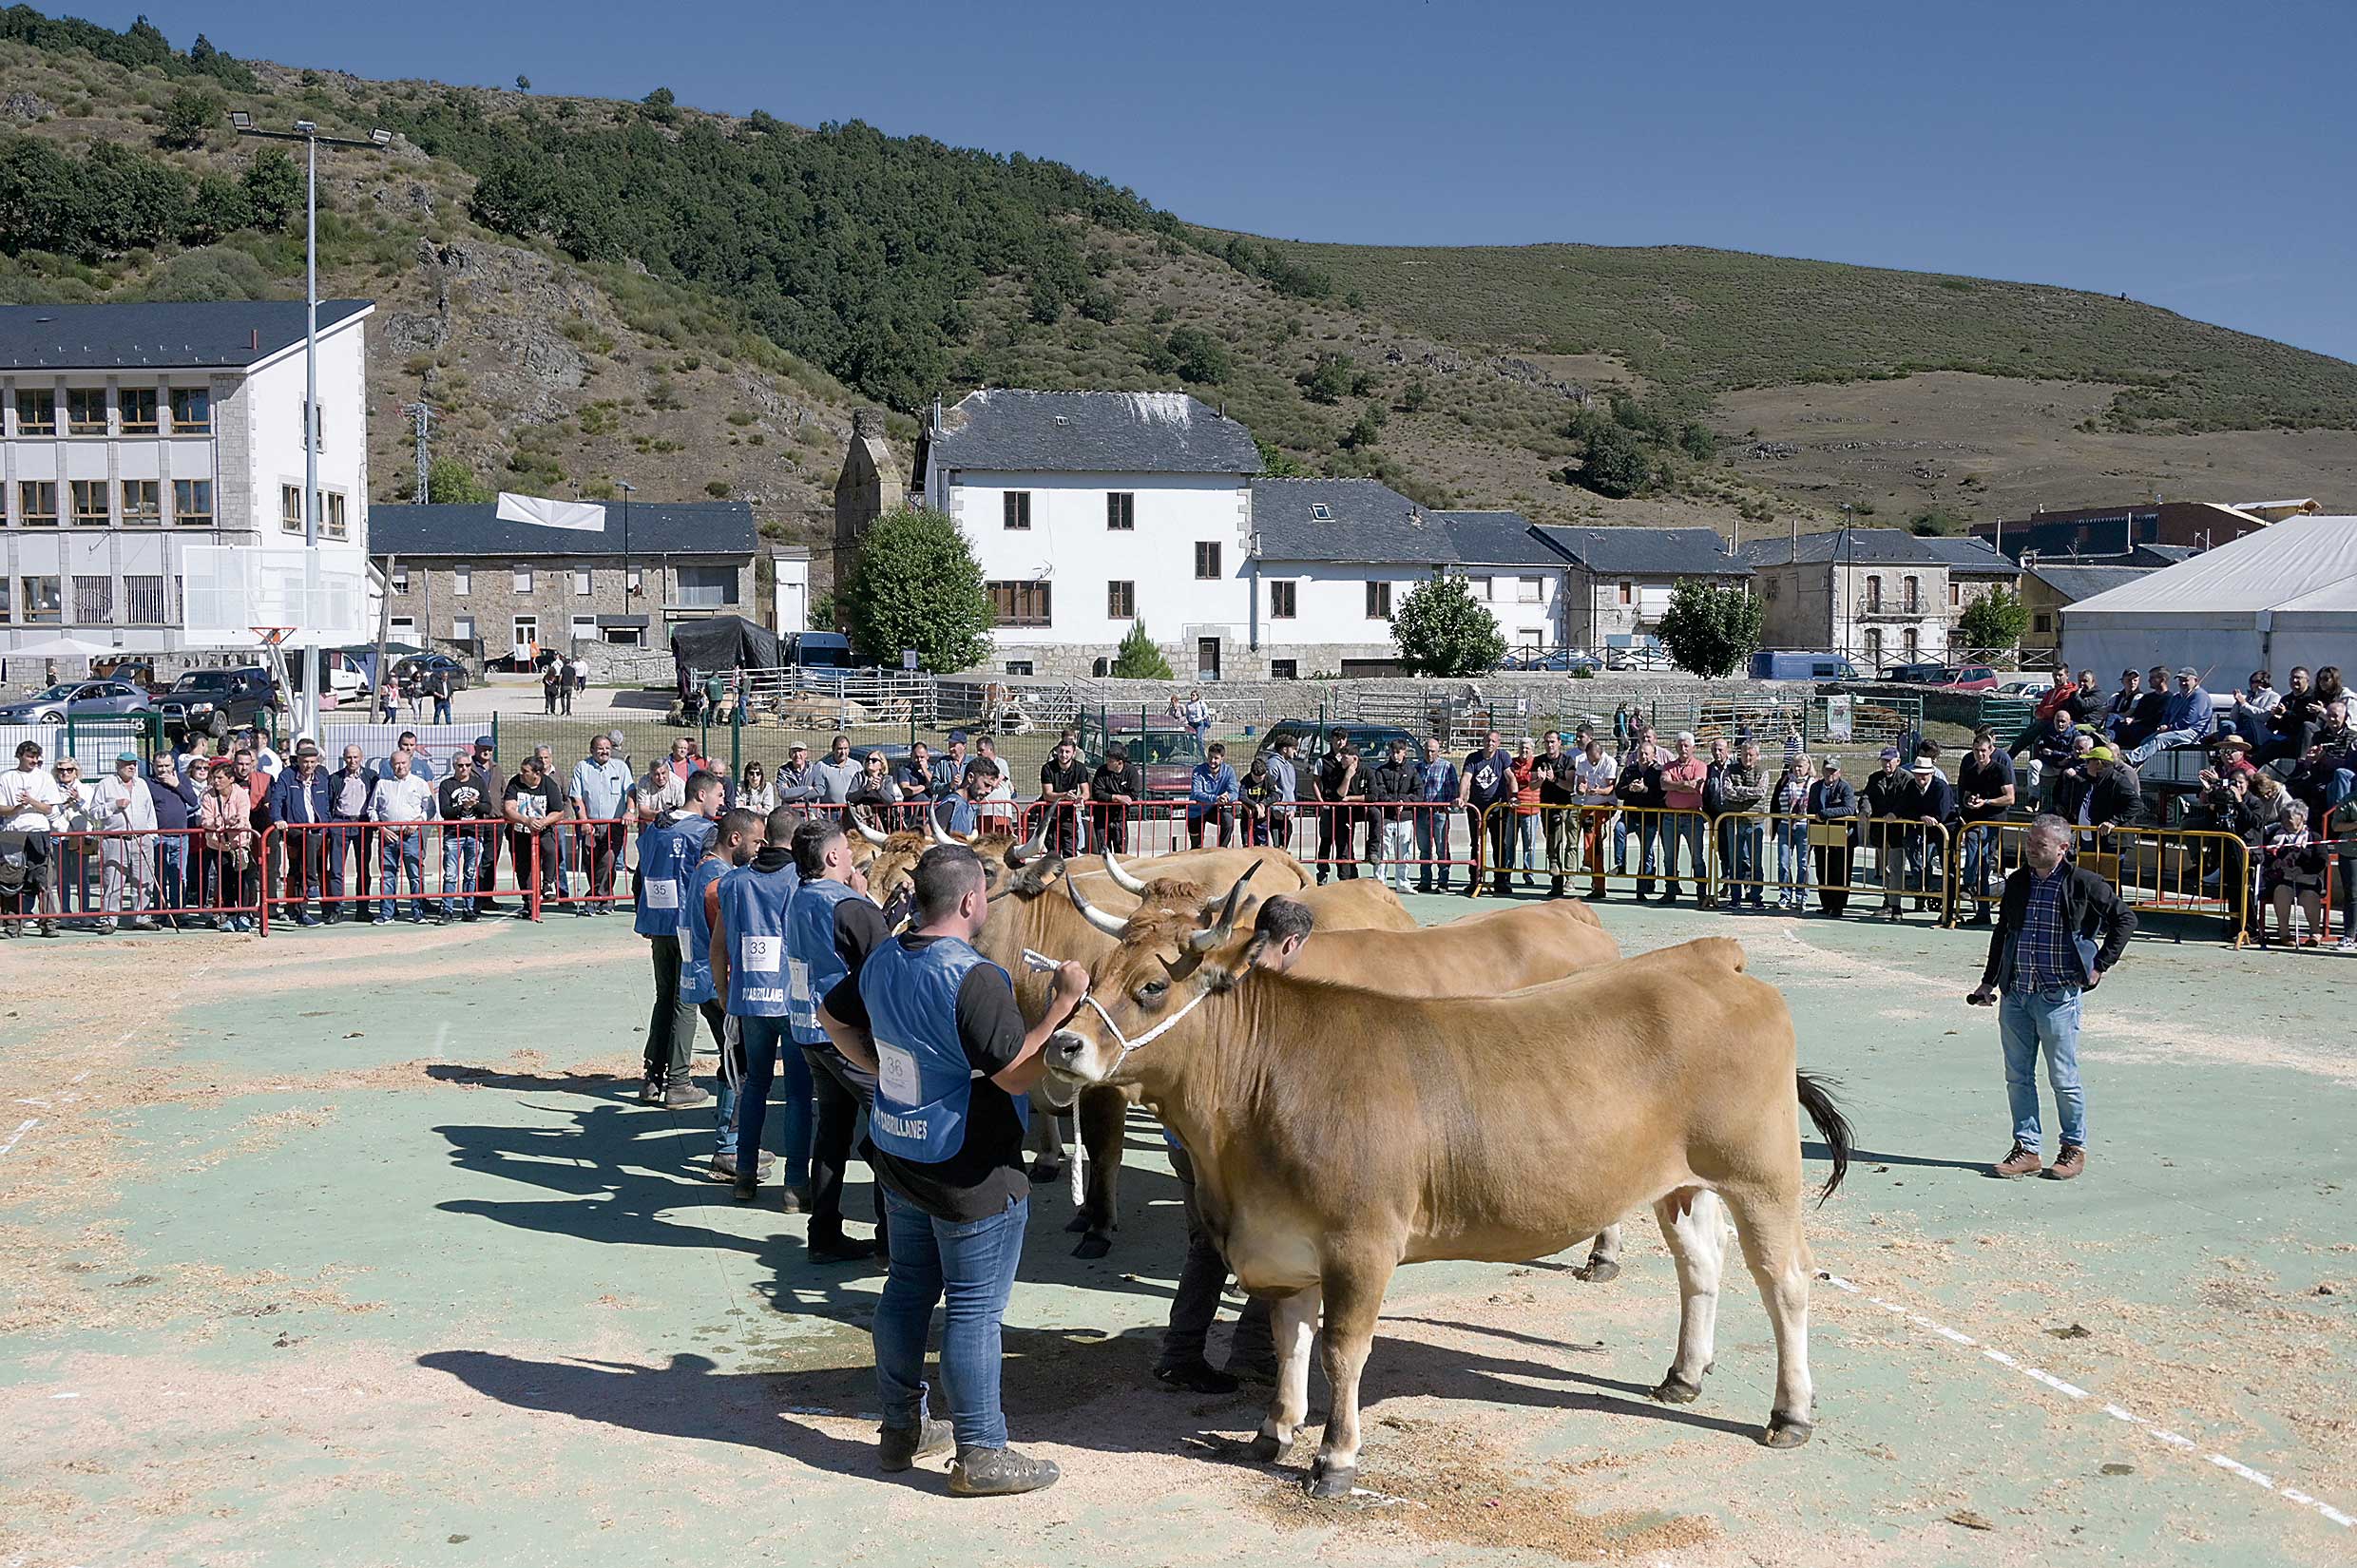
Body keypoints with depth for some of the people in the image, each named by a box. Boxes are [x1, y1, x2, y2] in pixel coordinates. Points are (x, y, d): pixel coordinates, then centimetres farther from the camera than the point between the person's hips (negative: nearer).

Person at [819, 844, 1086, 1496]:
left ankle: (901, 1428, 31)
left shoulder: (883, 960, 3)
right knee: (975, 1309, 1)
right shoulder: (974, 979, -25)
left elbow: (832, 1016, 20)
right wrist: (1060, 1007, -19)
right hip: (972, 1173, -8)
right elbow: (1017, 1075, -24)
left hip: (896, 1156, 9)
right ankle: (980, 1455, 10)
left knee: (908, 1287, 19)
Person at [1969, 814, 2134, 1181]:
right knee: (2018, 1076, 8)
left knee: (2063, 1078, 2)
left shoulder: (2083, 884, -6)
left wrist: (2101, 964, -1)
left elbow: (2125, 919, 3)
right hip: (2014, 994, 5)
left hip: (2058, 995, -5)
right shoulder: (2017, 883, 9)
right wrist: (1988, 982, 17)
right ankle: (2026, 1148, 17)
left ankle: (2074, 1147, 18)